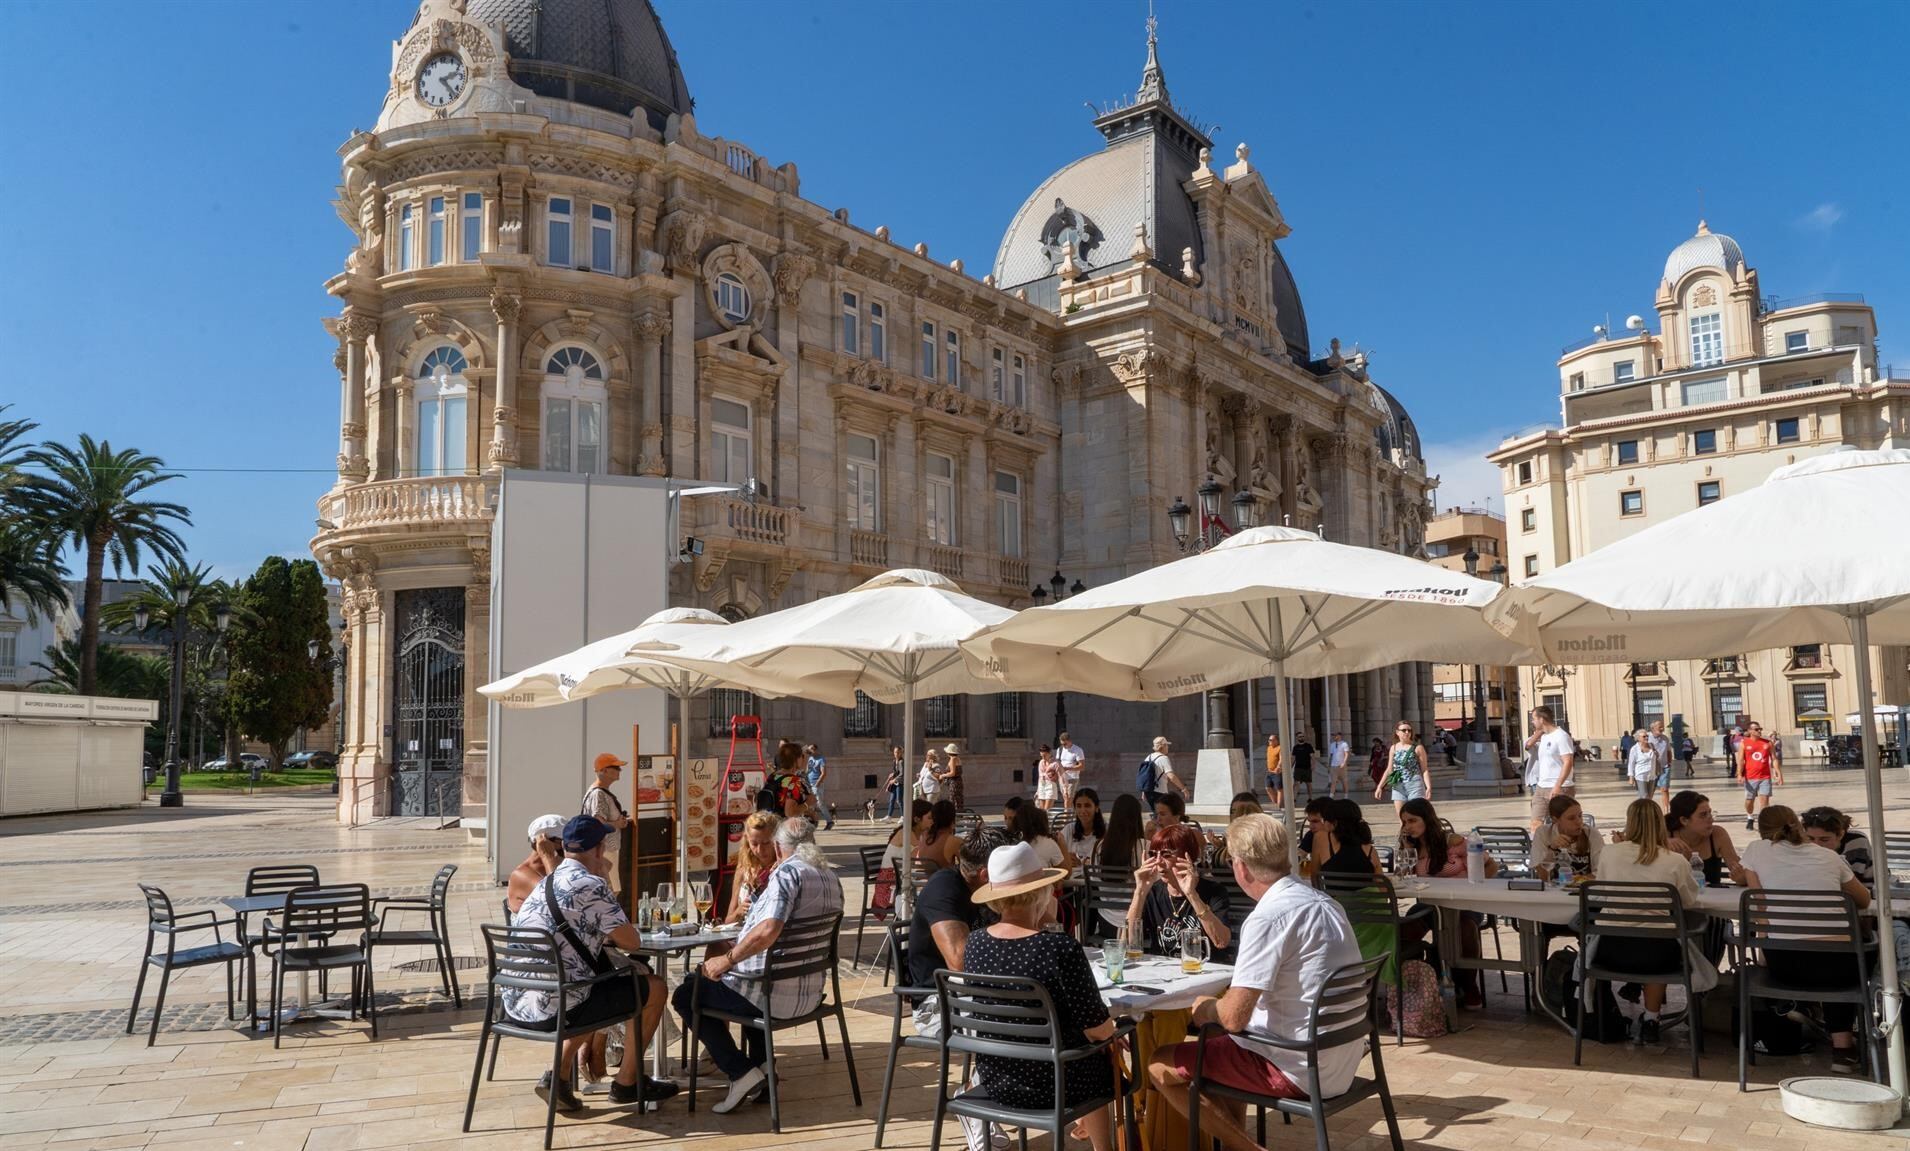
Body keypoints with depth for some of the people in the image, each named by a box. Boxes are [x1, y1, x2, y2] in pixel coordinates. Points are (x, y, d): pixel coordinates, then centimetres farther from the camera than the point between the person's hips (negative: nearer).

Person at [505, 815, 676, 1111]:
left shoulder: (544, 884, 14)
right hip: (554, 1009, -9)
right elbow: (631, 942, -5)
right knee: (653, 988, 8)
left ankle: (558, 1077, 21)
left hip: (515, 1005, 9)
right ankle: (626, 1083, 20)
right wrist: (612, 934, 12)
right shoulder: (591, 886, -13)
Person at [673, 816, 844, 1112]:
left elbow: (767, 931, -33)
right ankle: (760, 1064, 27)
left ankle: (742, 1073, 0)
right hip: (811, 993, 9)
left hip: (778, 995, -9)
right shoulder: (831, 878, 8)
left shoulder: (788, 872, -18)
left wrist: (727, 959, -21)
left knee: (686, 995, 10)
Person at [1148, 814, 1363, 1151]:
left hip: (1301, 1070, -9)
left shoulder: (1268, 917, -21)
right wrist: (1219, 1005, 16)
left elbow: (1234, 1017, -23)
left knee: (1159, 1066, 0)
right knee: (1218, 1043, 29)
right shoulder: (1325, 902, 7)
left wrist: (1205, 1008, -1)